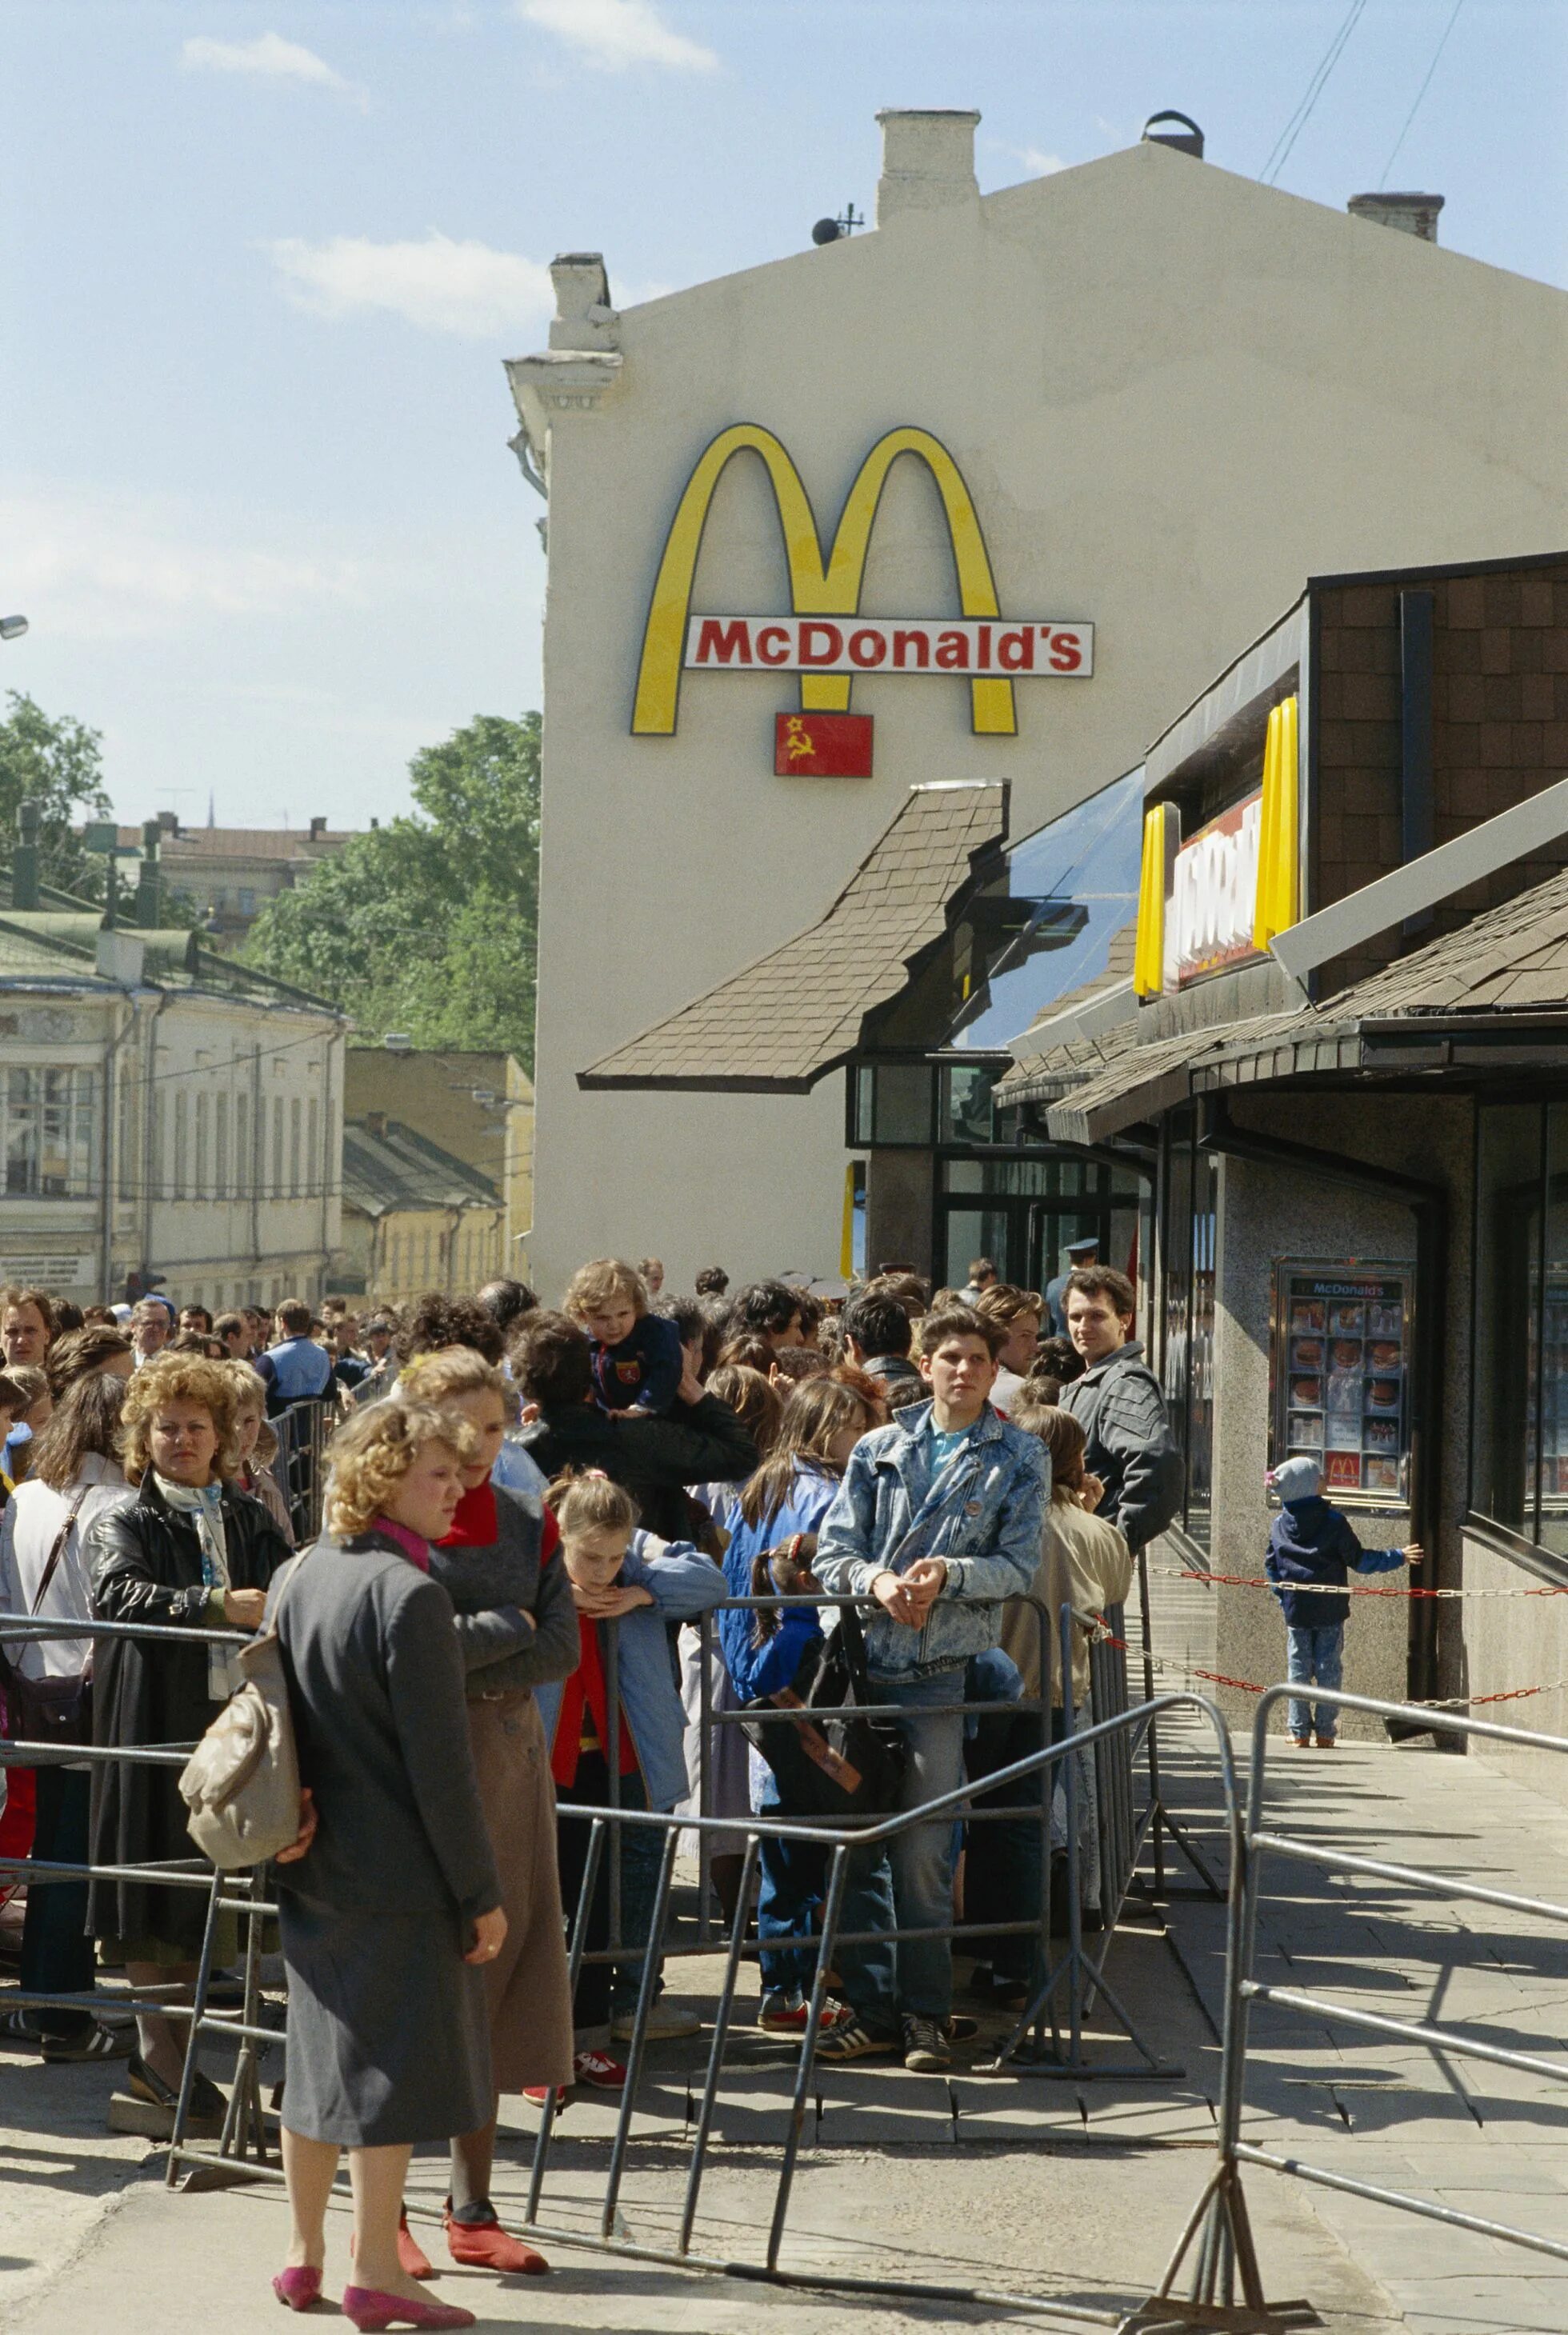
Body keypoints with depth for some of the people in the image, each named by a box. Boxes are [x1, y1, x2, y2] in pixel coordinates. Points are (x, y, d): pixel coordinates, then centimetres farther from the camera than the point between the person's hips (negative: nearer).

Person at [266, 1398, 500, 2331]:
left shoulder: (302, 1577, 8)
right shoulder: (410, 1595, -18)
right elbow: (439, 1764, -18)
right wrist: (482, 1892, -13)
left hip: (312, 1865, 8)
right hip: (397, 1872, -8)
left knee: (320, 2057, 16)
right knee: (393, 2062, 0)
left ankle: (305, 2256, 25)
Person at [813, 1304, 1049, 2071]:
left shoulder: (1018, 1460, 7)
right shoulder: (878, 1451, 13)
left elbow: (1019, 1565, -1)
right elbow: (831, 1554, 7)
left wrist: (949, 1573, -17)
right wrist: (877, 1581, -13)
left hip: (943, 1674, -3)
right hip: (862, 1664, 3)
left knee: (921, 1856, -5)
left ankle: (925, 2012, 6)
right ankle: (874, 2005, 14)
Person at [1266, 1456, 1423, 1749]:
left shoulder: (1278, 1526, 2)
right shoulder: (1335, 1522, -11)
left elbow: (1271, 1566, 9)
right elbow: (1358, 1560, -9)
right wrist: (1398, 1557, -1)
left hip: (1295, 1612, 3)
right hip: (1330, 1613, -3)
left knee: (1298, 1670, 8)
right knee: (1329, 1670, 4)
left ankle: (1300, 1732, 6)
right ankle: (1325, 1733, 5)